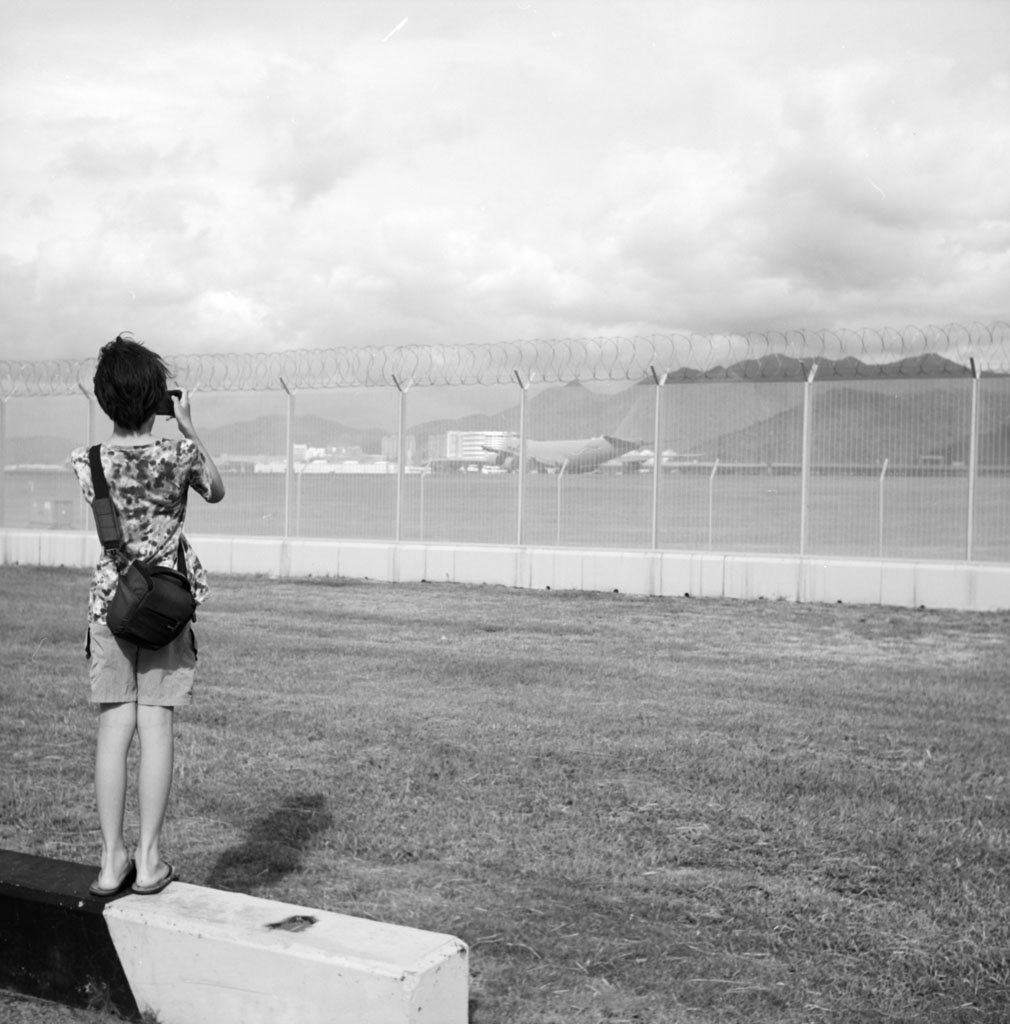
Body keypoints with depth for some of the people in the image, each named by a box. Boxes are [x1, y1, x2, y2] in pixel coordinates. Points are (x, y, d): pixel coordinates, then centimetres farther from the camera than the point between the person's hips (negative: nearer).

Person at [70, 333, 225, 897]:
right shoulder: (179, 452, -11)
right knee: (157, 725, 2)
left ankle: (112, 861, 9)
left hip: (111, 601, 2)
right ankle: (149, 859, 7)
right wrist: (189, 427, 8)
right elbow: (216, 491, 10)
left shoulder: (87, 461, -6)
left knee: (115, 727, 5)